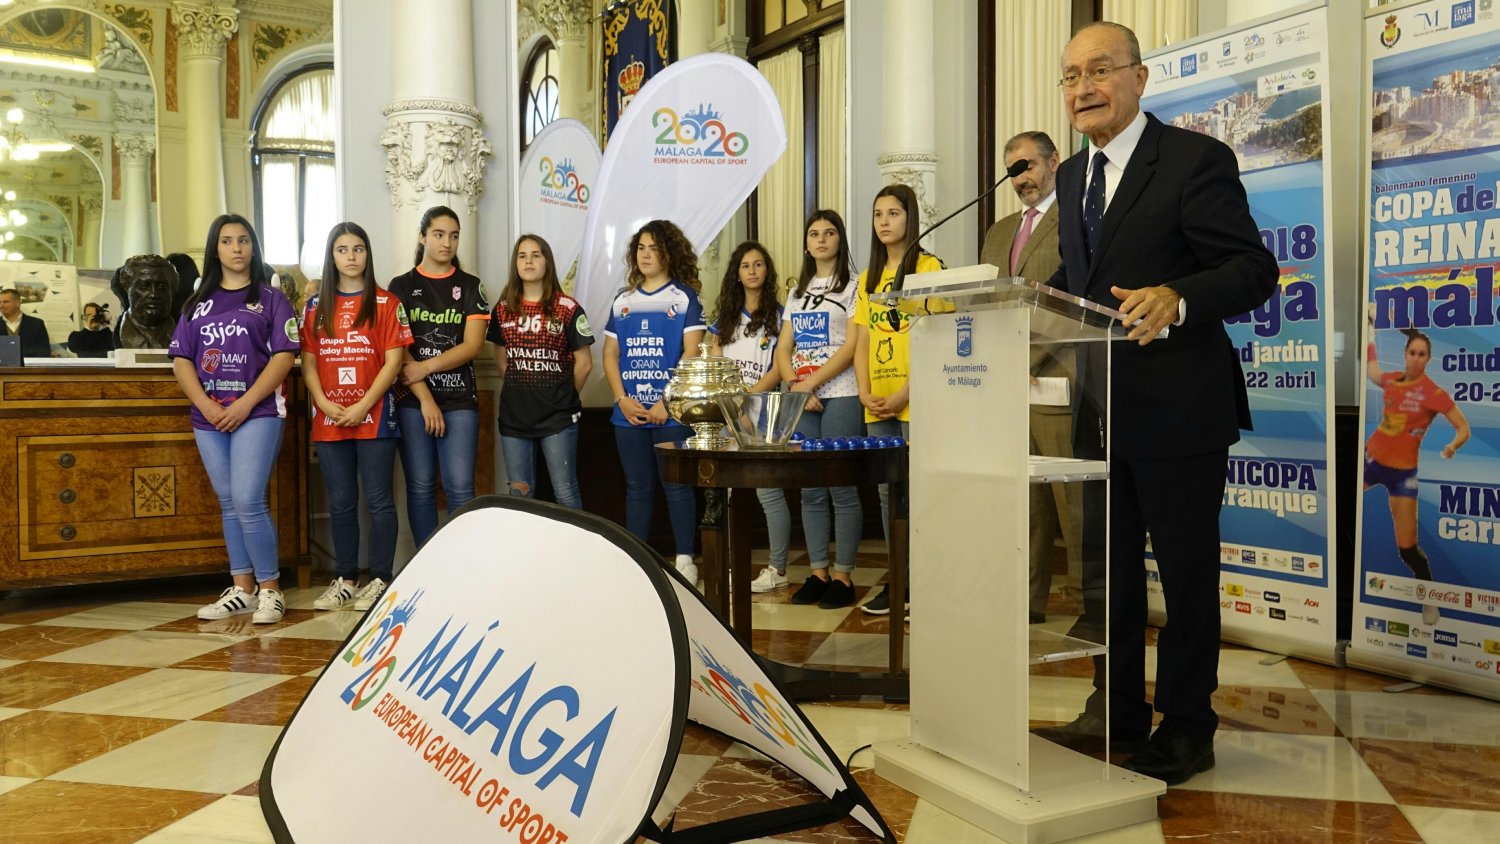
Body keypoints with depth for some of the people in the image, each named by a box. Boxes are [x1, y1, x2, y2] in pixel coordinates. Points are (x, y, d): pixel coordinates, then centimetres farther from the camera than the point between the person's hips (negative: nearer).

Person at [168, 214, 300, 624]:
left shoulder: (270, 298, 4)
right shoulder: (198, 304, 15)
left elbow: (284, 356, -6)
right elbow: (181, 361, 9)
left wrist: (245, 404, -14)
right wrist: (207, 405, -8)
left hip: (258, 412, -5)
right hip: (209, 418, 5)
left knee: (248, 501, -13)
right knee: (229, 504, 9)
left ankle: (270, 590, -1)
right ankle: (242, 589, 16)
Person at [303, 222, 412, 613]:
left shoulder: (386, 303, 1)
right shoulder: (315, 306, 12)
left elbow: (394, 361, -6)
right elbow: (308, 362, 8)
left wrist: (362, 406, -13)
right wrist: (325, 404, -8)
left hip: (374, 417, -4)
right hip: (328, 420, 4)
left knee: (378, 500, -1)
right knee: (340, 503, 10)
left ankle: (379, 580, 7)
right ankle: (345, 580, 20)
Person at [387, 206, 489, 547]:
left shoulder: (470, 286, 8)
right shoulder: (401, 287, 7)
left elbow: (473, 345, -2)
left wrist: (425, 367, -12)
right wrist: (425, 399, -10)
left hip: (459, 399, 0)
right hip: (413, 399, 0)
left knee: (460, 488, -5)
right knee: (420, 486, 3)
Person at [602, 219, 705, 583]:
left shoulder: (684, 297, 1)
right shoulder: (623, 301, 13)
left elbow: (691, 353, -7)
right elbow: (610, 355, 11)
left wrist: (668, 401, -14)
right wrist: (622, 398, -3)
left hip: (671, 412, -4)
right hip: (628, 412, 4)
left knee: (676, 485, -2)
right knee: (637, 487, 10)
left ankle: (684, 560, 5)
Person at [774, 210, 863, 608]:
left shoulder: (853, 286, 1)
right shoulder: (798, 291, 18)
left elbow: (851, 347, -9)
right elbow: (783, 349, 14)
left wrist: (810, 383, -13)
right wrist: (795, 386, -4)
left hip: (839, 397, -6)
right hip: (800, 399, 6)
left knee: (842, 488, -4)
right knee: (810, 490, 6)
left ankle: (843, 575, 3)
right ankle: (818, 573, 14)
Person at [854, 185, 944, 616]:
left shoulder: (929, 267, -2)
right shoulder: (869, 277, 17)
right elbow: (862, 343, 14)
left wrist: (905, 394, -16)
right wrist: (866, 393, 0)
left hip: (916, 403, -6)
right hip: (877, 406, 6)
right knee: (888, 492, 9)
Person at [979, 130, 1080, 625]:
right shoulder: (999, 232, 23)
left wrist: (1024, 359, -15)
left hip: (1055, 380, -7)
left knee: (1073, 502, -6)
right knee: (1022, 502, 7)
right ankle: (1028, 599, 13)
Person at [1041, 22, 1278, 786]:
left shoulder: (1195, 159, -10)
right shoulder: (1072, 176, 12)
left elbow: (1254, 268, -16)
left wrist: (1177, 299, -34)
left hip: (1177, 408, -7)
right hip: (1100, 406, 7)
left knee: (1186, 572, 6)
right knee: (1106, 570, 16)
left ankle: (1186, 728, 22)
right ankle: (1119, 713, 32)